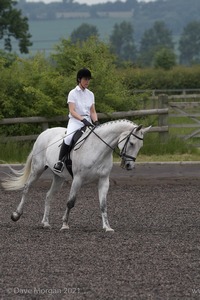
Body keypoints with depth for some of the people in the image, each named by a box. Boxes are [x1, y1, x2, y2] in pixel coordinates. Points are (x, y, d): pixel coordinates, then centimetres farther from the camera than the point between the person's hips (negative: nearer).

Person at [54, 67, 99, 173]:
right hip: (75, 121, -5)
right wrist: (83, 120, -25)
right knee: (69, 137, -34)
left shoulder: (90, 94, 15)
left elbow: (92, 111, 13)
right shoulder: (73, 93, -1)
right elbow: (72, 111, -10)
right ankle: (60, 161, -22)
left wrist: (96, 122, -8)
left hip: (87, 121, 5)